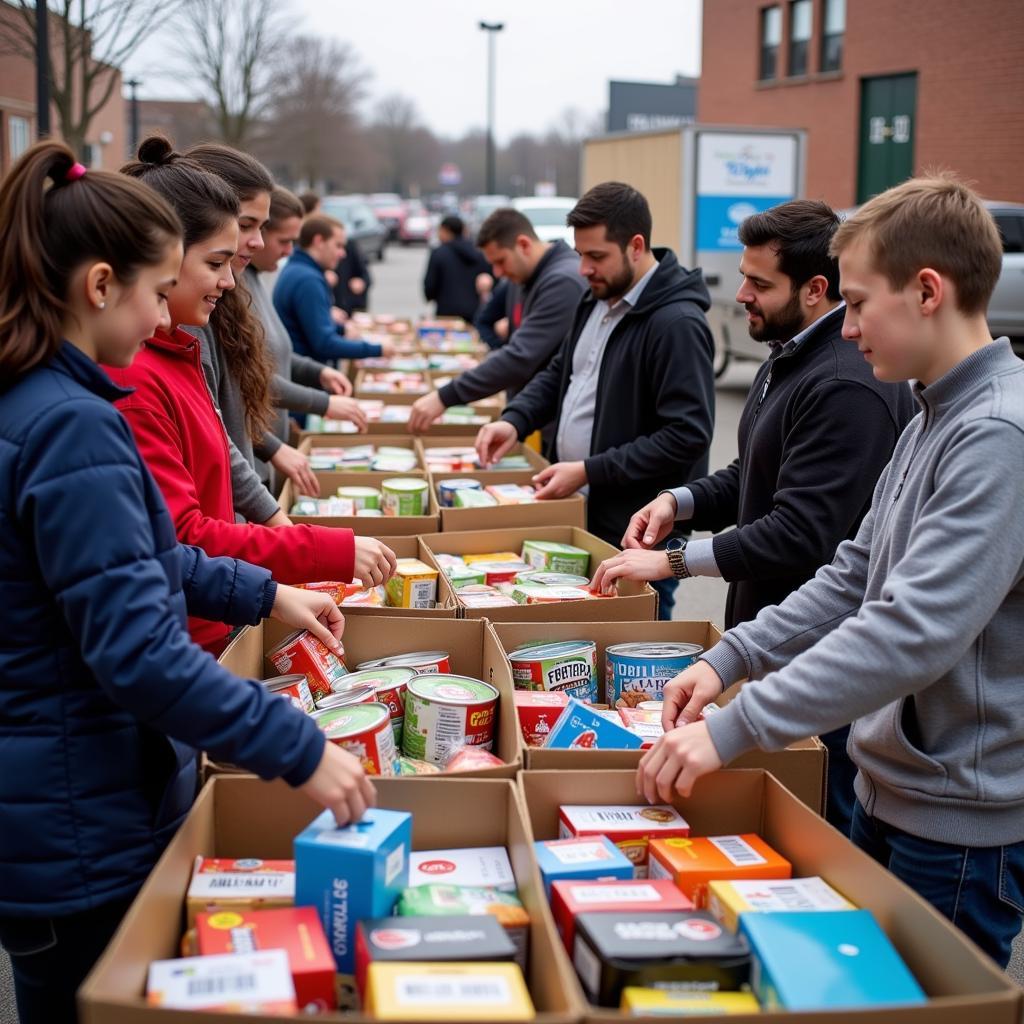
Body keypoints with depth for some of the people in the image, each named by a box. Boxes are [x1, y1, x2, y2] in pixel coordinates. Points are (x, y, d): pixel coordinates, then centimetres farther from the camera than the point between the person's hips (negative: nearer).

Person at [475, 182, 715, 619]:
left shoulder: (676, 323, -19)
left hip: (636, 533, -8)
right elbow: (560, 372, 23)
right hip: (579, 513, 8)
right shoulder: (597, 300, 10)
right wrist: (515, 420, 4)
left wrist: (590, 471, -21)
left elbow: (687, 435, -23)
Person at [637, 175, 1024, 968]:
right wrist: (730, 658, 1)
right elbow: (855, 578, 12)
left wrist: (734, 730, -30)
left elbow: (916, 629, -31)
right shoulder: (932, 420, 8)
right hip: (891, 787, 9)